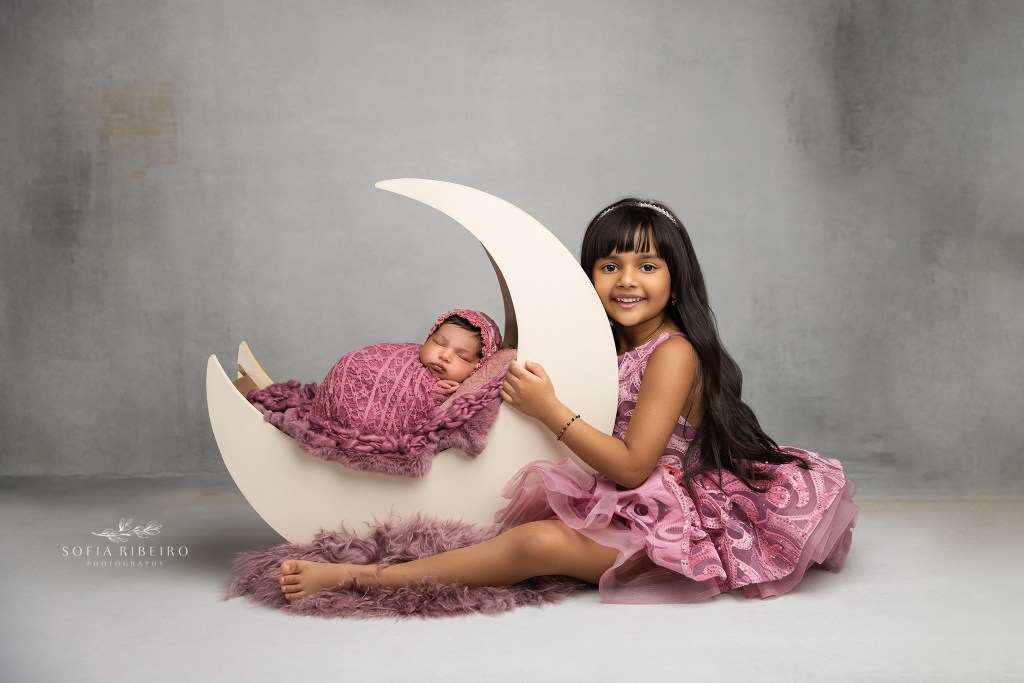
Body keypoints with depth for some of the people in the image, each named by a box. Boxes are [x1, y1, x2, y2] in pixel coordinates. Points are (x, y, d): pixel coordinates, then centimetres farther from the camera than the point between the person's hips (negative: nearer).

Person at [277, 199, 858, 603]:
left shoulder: (673, 351, -17)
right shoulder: (617, 346, 10)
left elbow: (633, 466, -21)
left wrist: (549, 409, -19)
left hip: (668, 518, -12)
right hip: (626, 506, 12)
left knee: (542, 543, -28)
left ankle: (365, 576, -28)